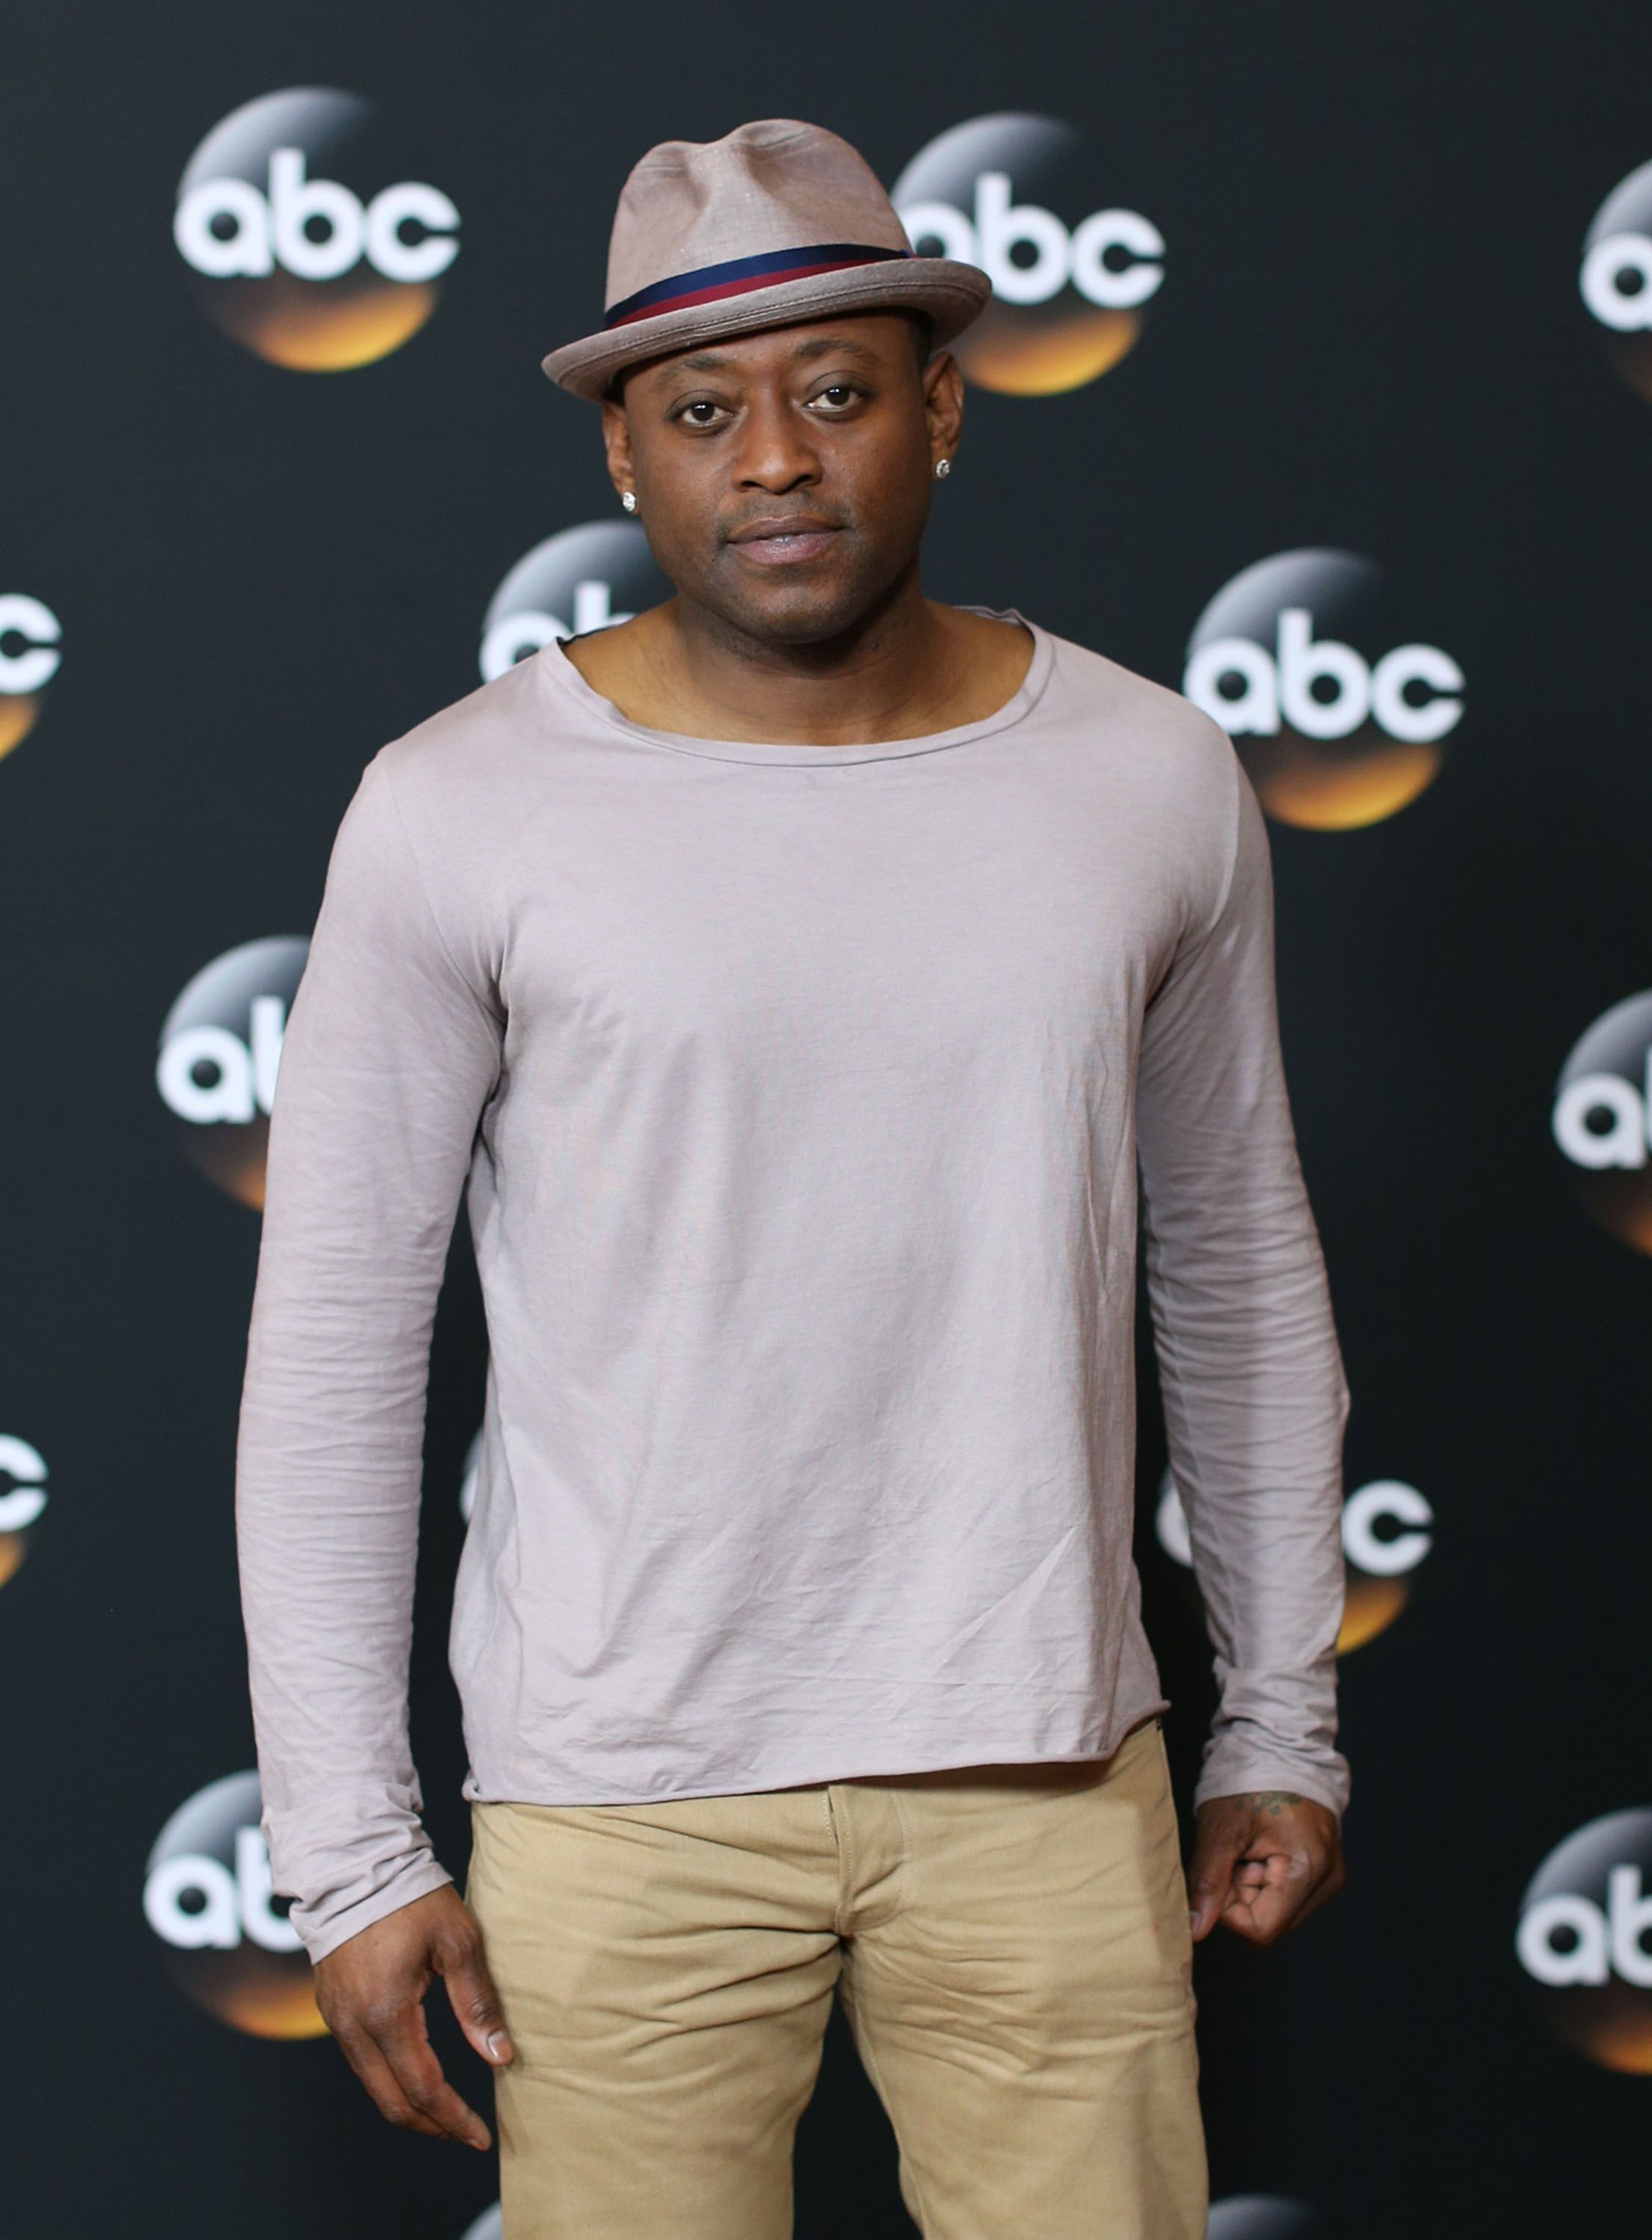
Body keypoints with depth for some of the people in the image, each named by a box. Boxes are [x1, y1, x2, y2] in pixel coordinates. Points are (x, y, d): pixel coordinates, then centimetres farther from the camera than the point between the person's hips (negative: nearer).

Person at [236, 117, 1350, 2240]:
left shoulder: (1154, 780, 2)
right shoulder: (463, 813, -6)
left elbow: (1239, 1268, 12)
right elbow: (331, 1349, -3)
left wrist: (1284, 1720, 13)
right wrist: (349, 1850, -6)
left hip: (1044, 1774, 2)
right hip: (624, 1802, -2)